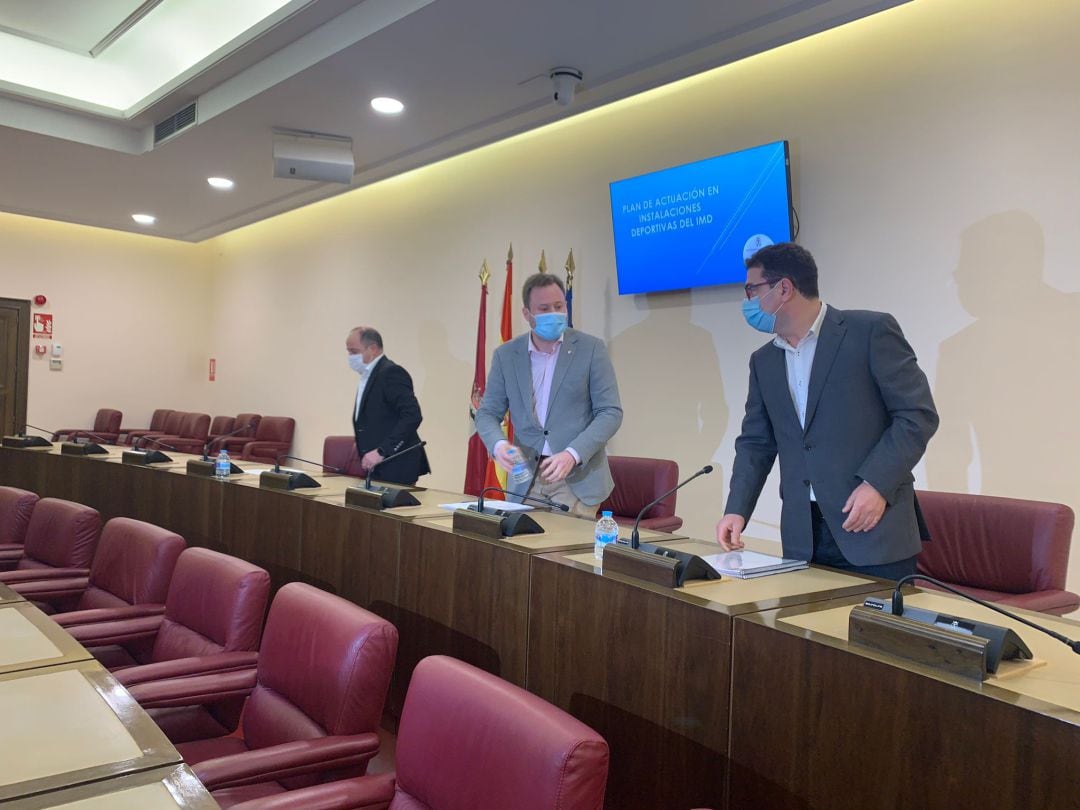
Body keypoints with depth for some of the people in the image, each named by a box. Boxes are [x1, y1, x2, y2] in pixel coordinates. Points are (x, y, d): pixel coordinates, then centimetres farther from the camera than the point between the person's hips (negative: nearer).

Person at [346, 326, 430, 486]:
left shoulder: (391, 372, -13)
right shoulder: (369, 376, 17)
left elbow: (412, 416, -23)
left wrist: (382, 451, -24)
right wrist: (362, 445, 10)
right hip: (377, 467, 9)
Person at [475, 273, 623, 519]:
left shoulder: (591, 348, -4)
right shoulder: (506, 354, 4)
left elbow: (611, 412, -7)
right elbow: (488, 412, 7)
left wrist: (573, 454, -21)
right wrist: (498, 444, -16)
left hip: (578, 478, -2)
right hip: (525, 479, 3)